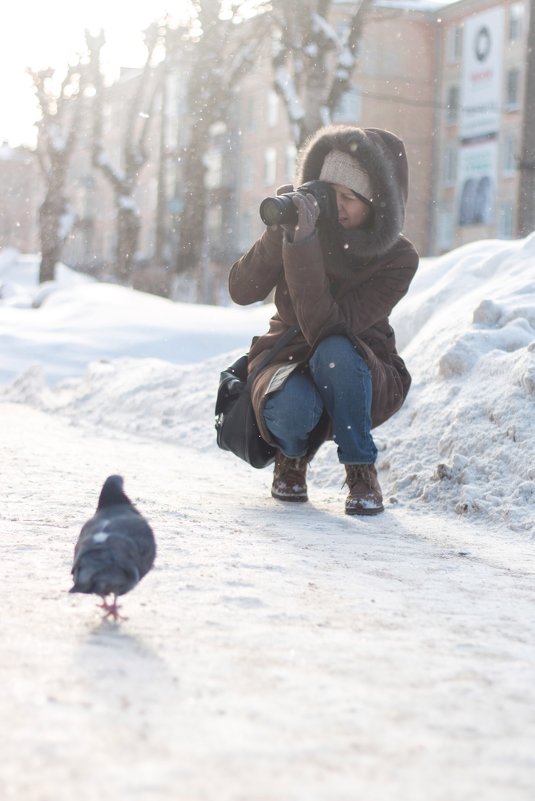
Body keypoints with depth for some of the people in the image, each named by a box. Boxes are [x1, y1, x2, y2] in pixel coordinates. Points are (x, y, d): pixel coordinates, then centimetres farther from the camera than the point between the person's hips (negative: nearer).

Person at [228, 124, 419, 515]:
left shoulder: (398, 259, -18)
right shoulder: (307, 218, -10)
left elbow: (324, 326, -31)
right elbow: (241, 291, -17)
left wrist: (303, 243, -39)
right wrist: (280, 231, -30)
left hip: (361, 378, -1)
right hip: (288, 360, 2)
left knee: (333, 351, -37)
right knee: (294, 407, -35)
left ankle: (361, 469, -15)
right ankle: (293, 454, 4)